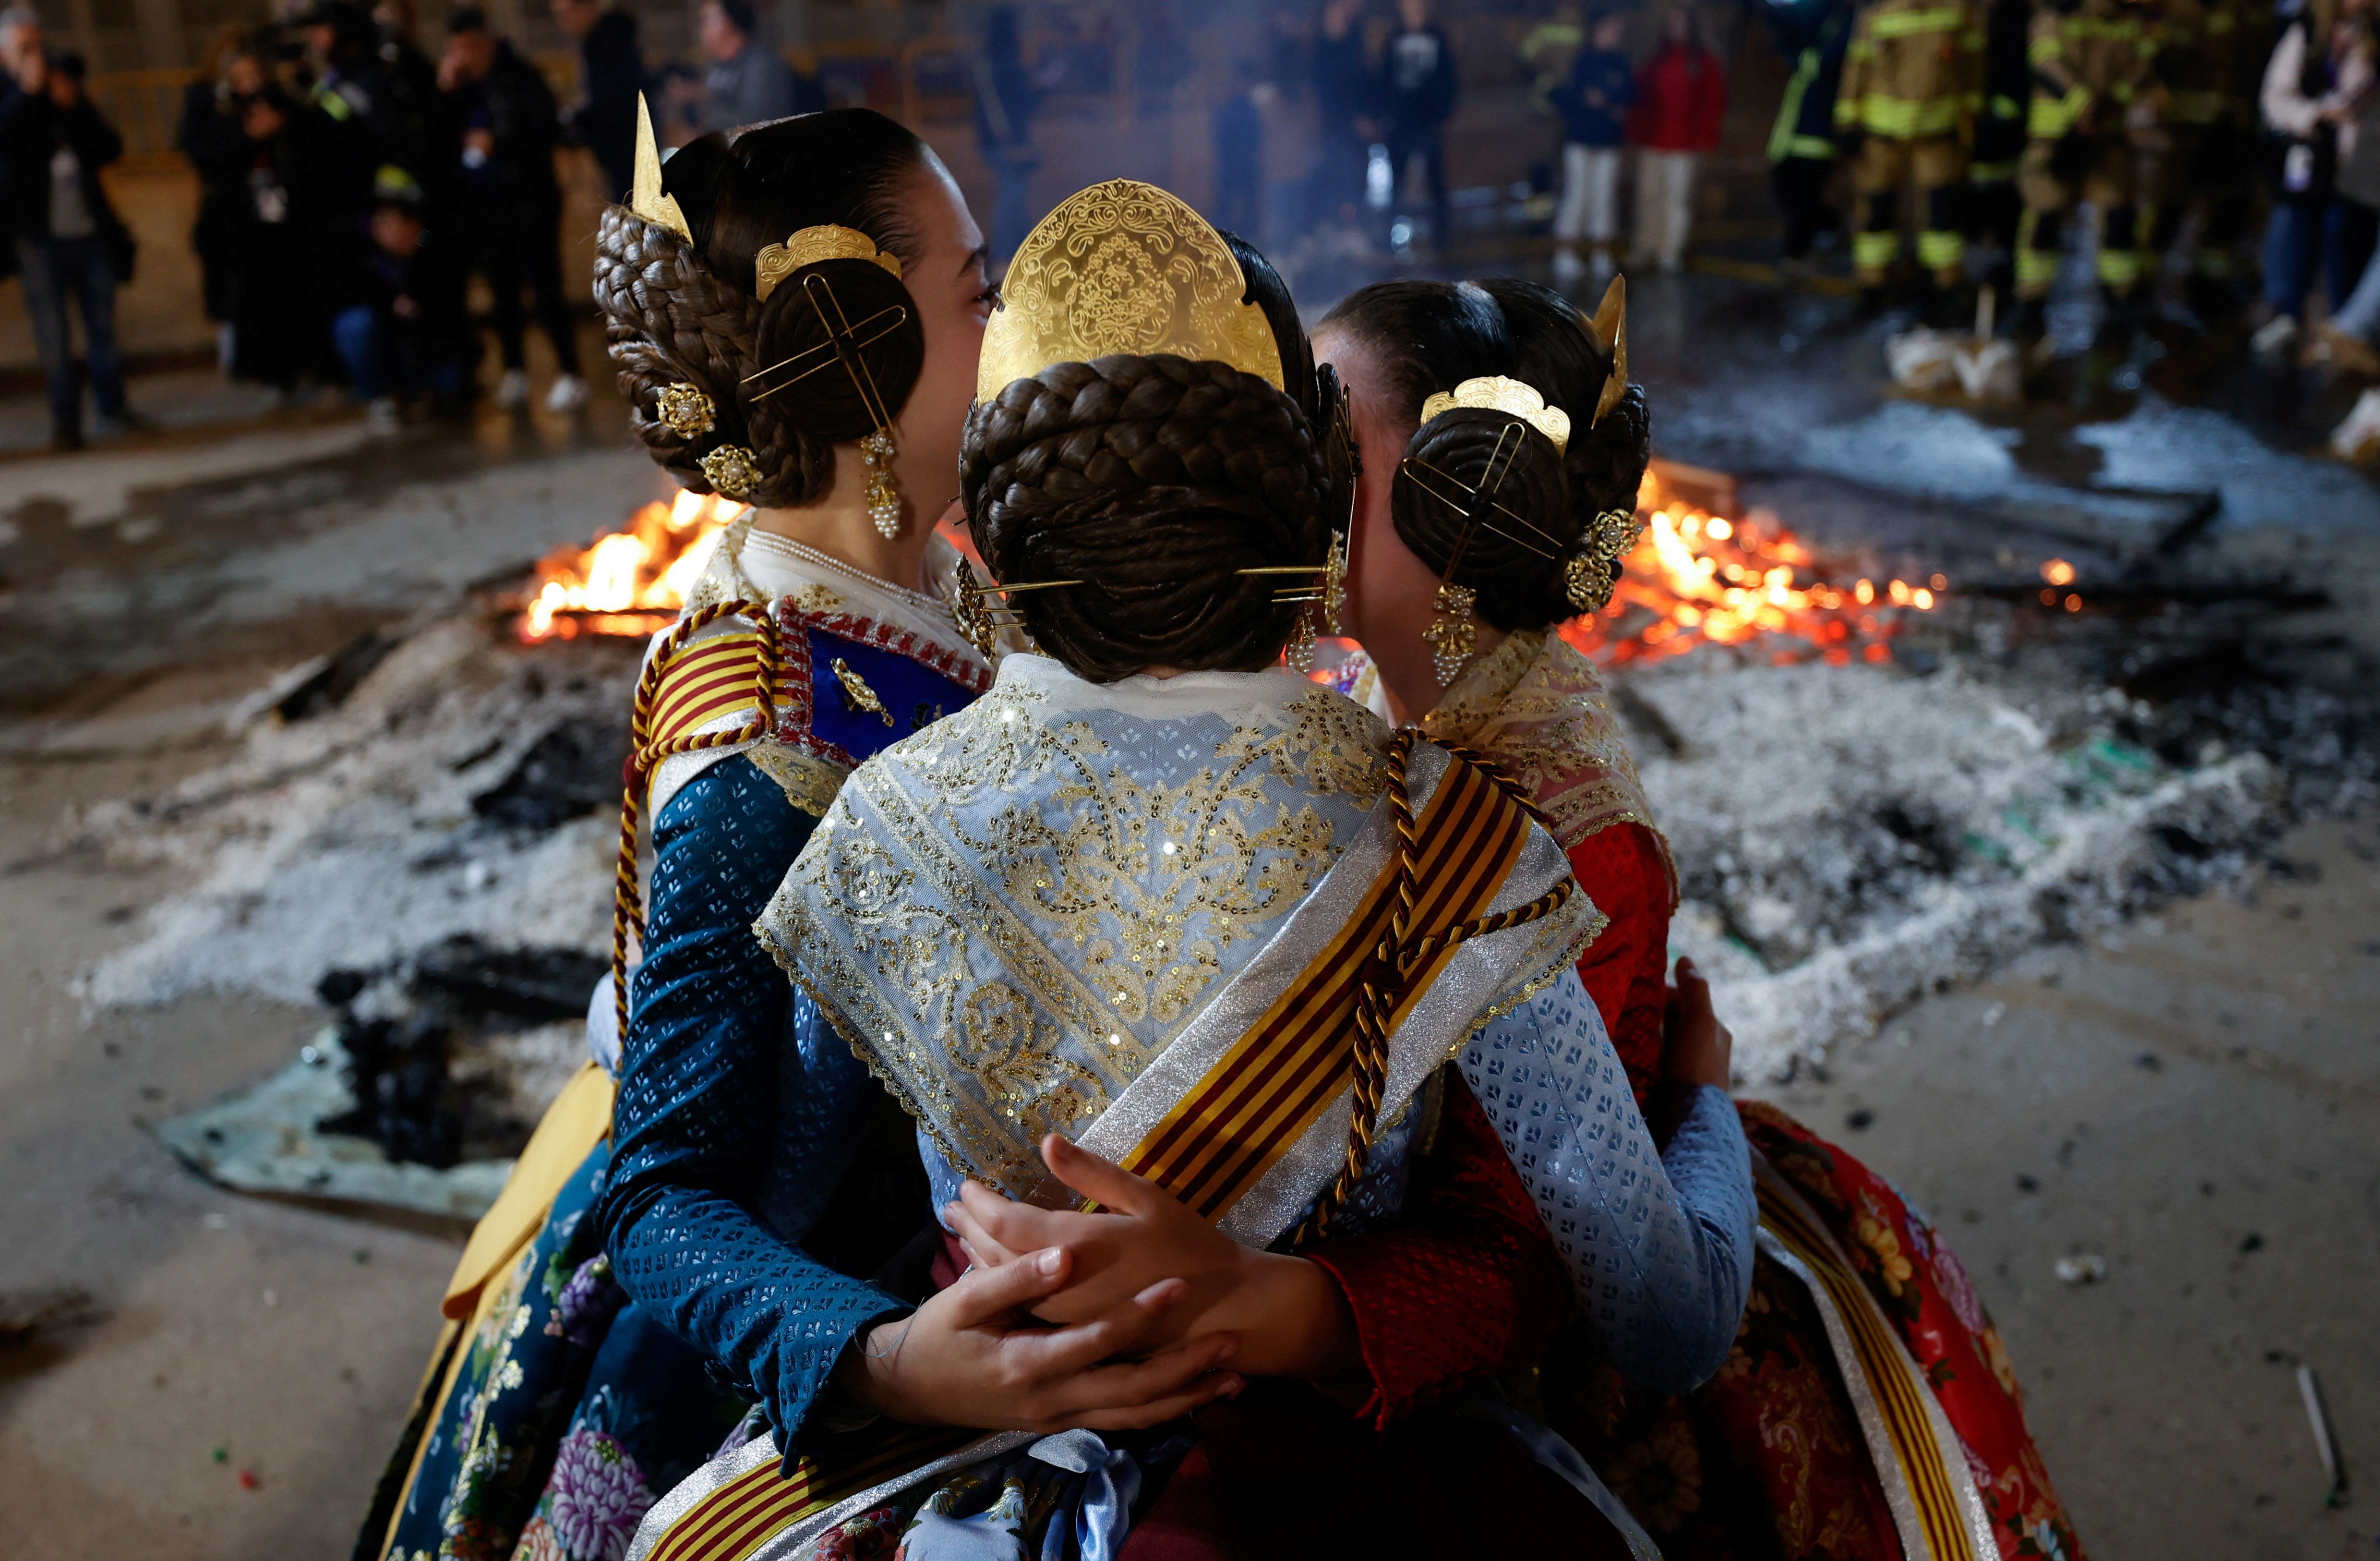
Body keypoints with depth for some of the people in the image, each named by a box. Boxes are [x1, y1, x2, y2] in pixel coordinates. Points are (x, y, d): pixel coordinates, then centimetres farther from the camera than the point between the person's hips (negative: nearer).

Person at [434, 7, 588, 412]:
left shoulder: (520, 78, -2)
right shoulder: (458, 86, 10)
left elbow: (548, 130, -9)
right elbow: (438, 139, 4)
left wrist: (498, 142, -18)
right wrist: (444, 92, -6)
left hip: (529, 202, -5)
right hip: (482, 207, 5)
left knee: (545, 290, -7)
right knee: (503, 293, 9)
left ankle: (570, 375, -2)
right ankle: (514, 372, 19)